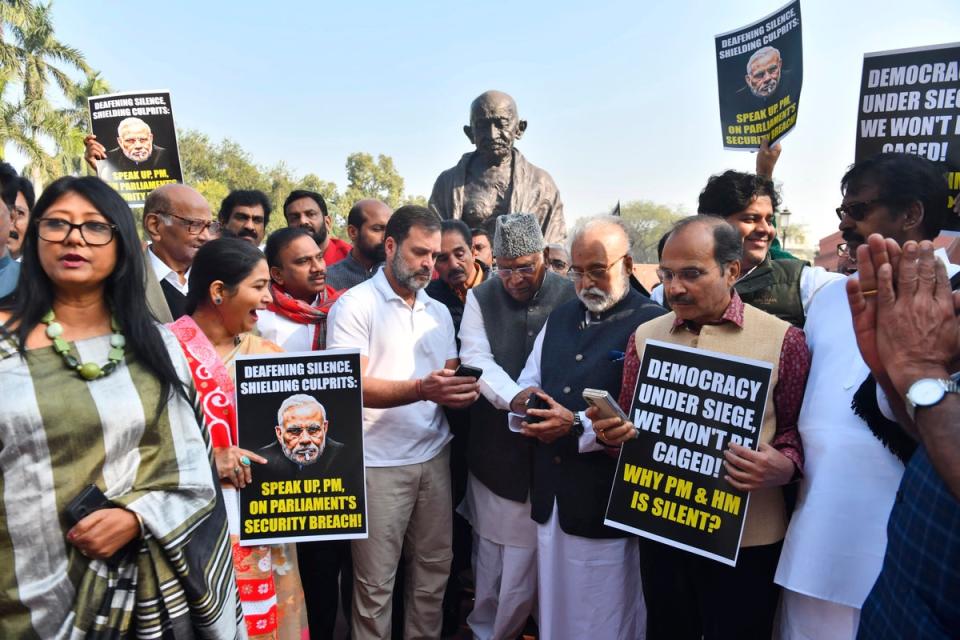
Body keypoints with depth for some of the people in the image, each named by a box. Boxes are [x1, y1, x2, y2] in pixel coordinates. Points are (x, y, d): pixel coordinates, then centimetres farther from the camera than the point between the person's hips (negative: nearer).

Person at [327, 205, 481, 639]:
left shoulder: (439, 312, 12)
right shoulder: (354, 304, -7)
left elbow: (448, 384, 12)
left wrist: (461, 390, -12)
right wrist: (422, 389, -29)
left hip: (434, 456, 5)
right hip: (379, 464, -5)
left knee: (433, 569, 13)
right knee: (375, 582, 6)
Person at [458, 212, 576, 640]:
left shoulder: (571, 297, -4)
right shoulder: (481, 298, 0)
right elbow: (477, 360, -11)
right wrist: (519, 401, -28)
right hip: (496, 446, 1)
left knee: (535, 552, 10)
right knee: (492, 547, 15)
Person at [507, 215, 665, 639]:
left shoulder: (652, 323, -13)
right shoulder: (560, 318, 11)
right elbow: (528, 382, 14)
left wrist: (579, 427, -24)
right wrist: (523, 400, -8)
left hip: (607, 503, -6)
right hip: (550, 494, 6)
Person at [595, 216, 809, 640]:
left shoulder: (782, 339, -8)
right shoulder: (645, 336, 3)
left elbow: (796, 426, -2)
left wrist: (784, 466, -22)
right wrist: (612, 431, -12)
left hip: (748, 537, -3)